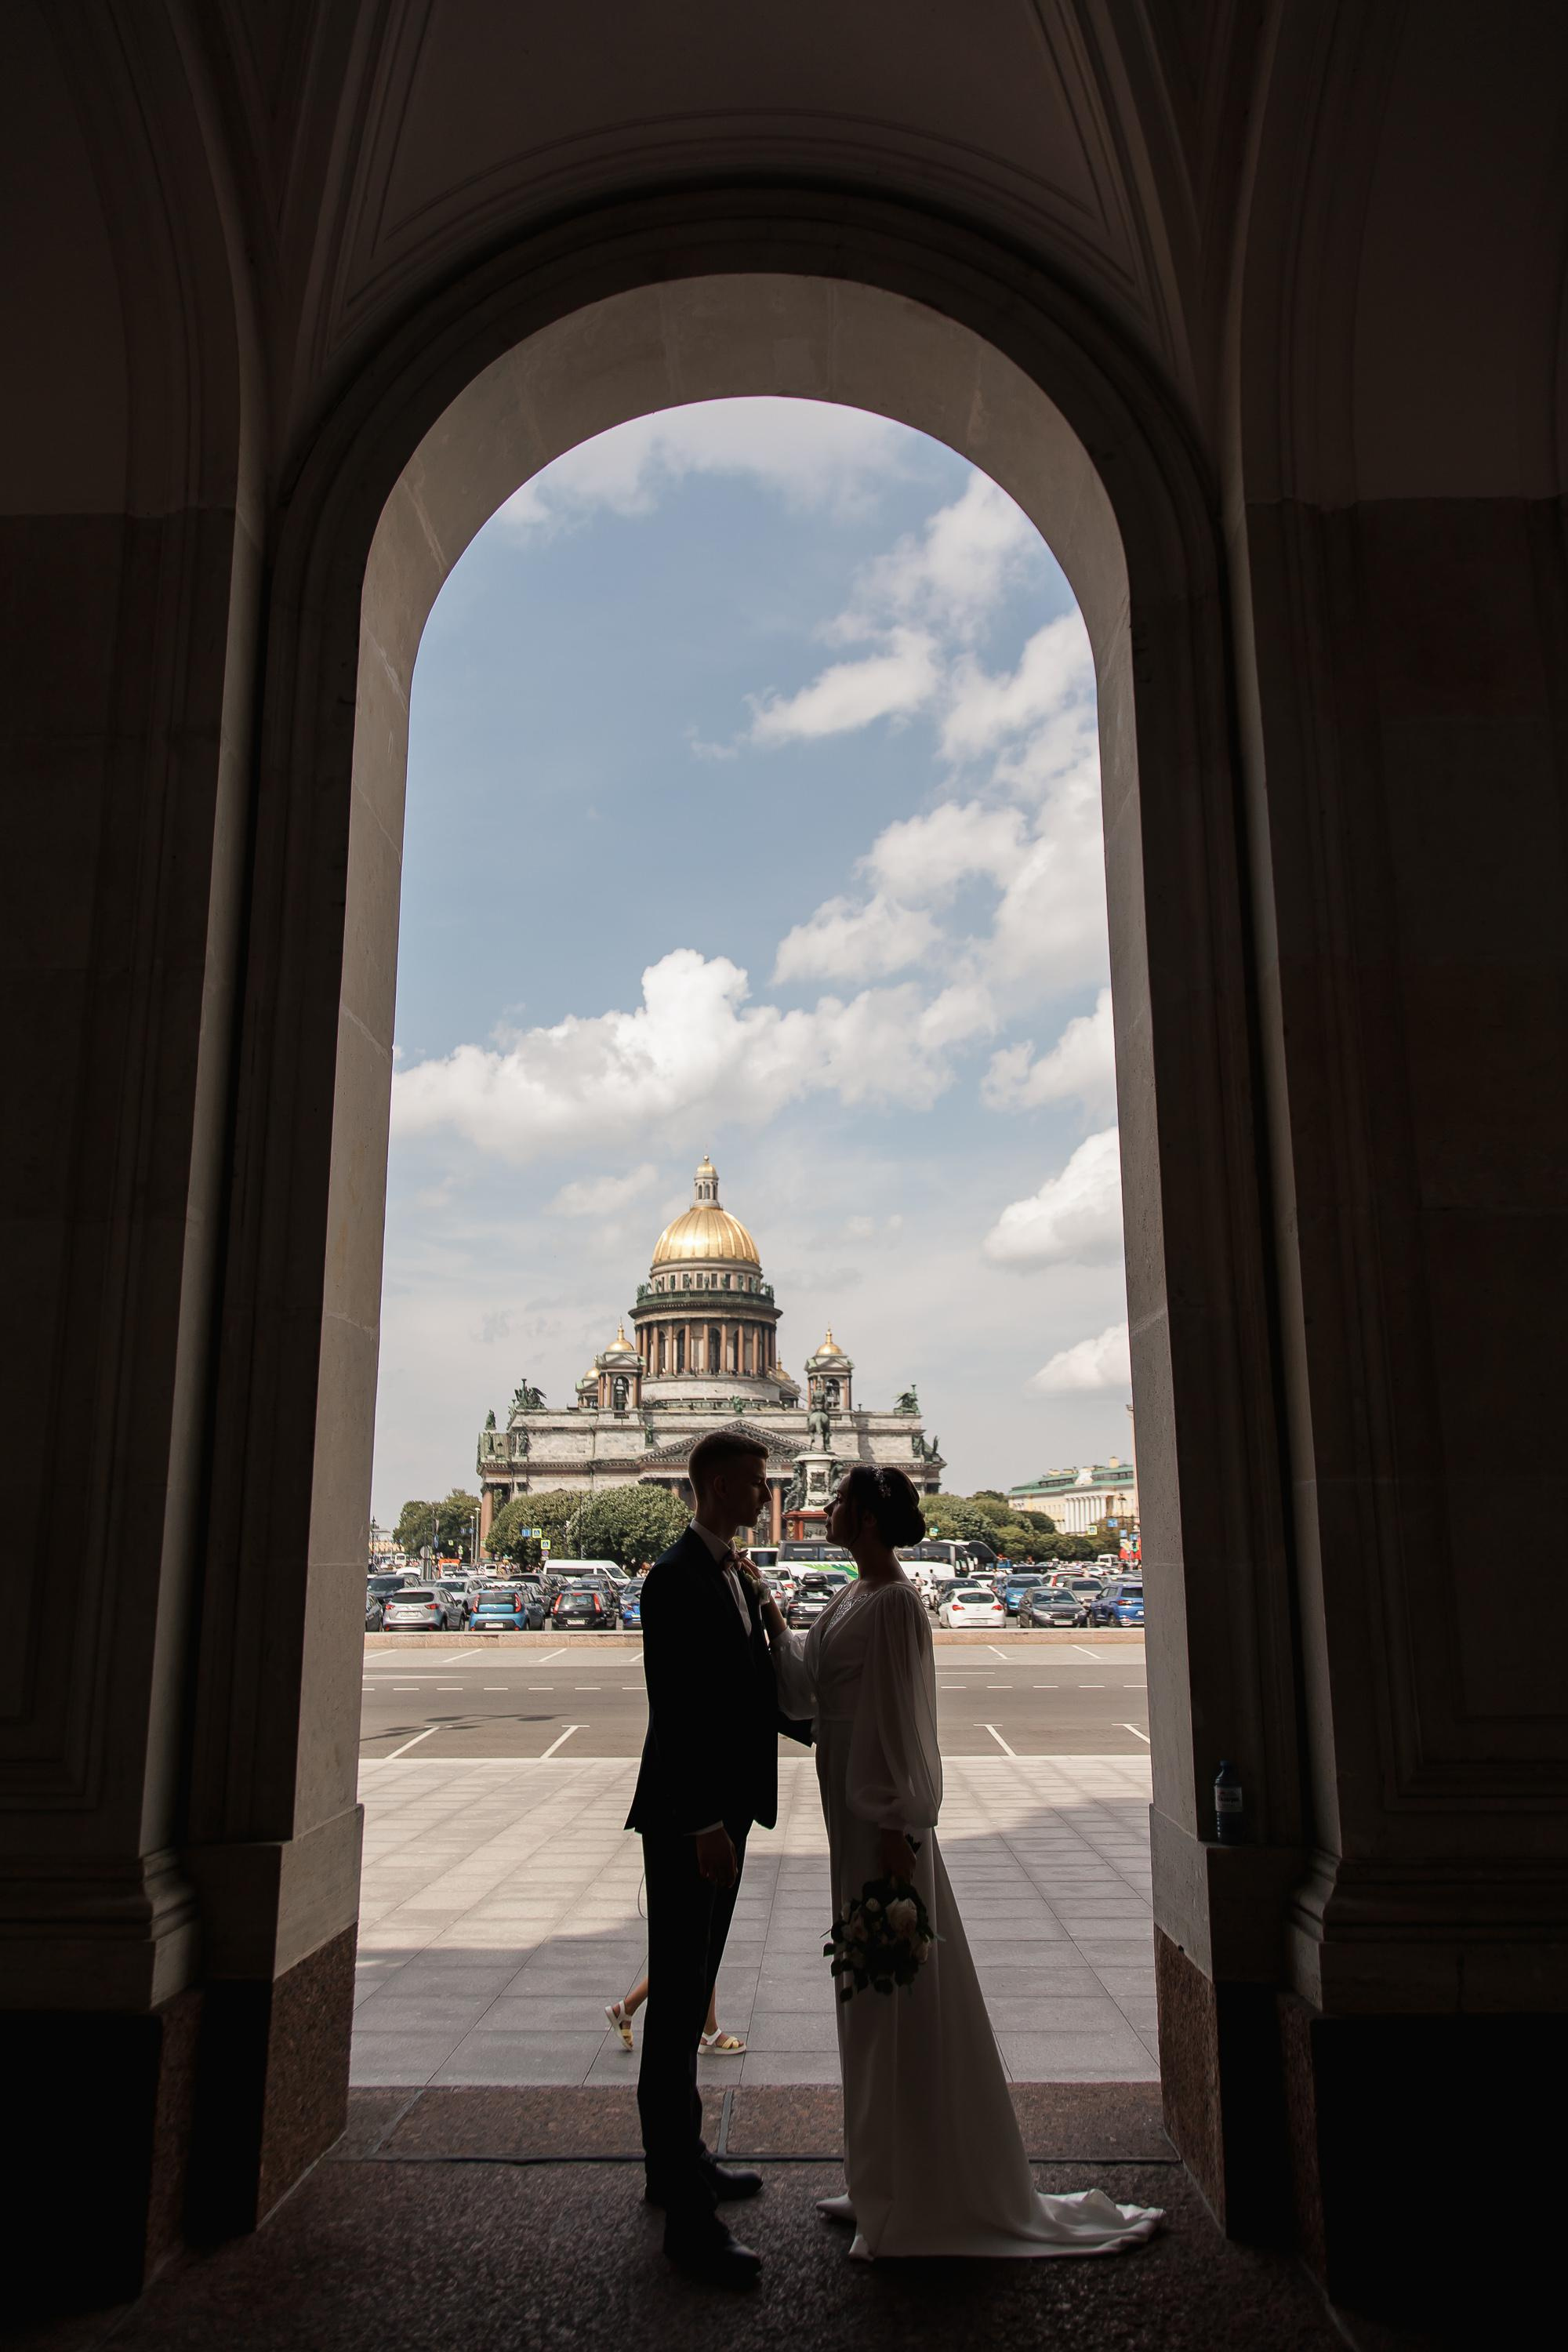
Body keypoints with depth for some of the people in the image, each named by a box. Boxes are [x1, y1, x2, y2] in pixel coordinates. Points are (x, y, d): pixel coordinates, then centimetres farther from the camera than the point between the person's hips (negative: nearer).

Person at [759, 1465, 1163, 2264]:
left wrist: (900, 1833, -19)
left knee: (899, 1998, 2)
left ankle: (924, 2199, 16)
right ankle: (886, 2182, 33)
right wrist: (776, 1626, 0)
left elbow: (900, 1721, -20)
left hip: (883, 1820, -9)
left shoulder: (894, 1604, -18)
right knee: (872, 1999, 18)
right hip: (852, 1811, 9)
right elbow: (809, 1689, 12)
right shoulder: (854, 1598, 9)